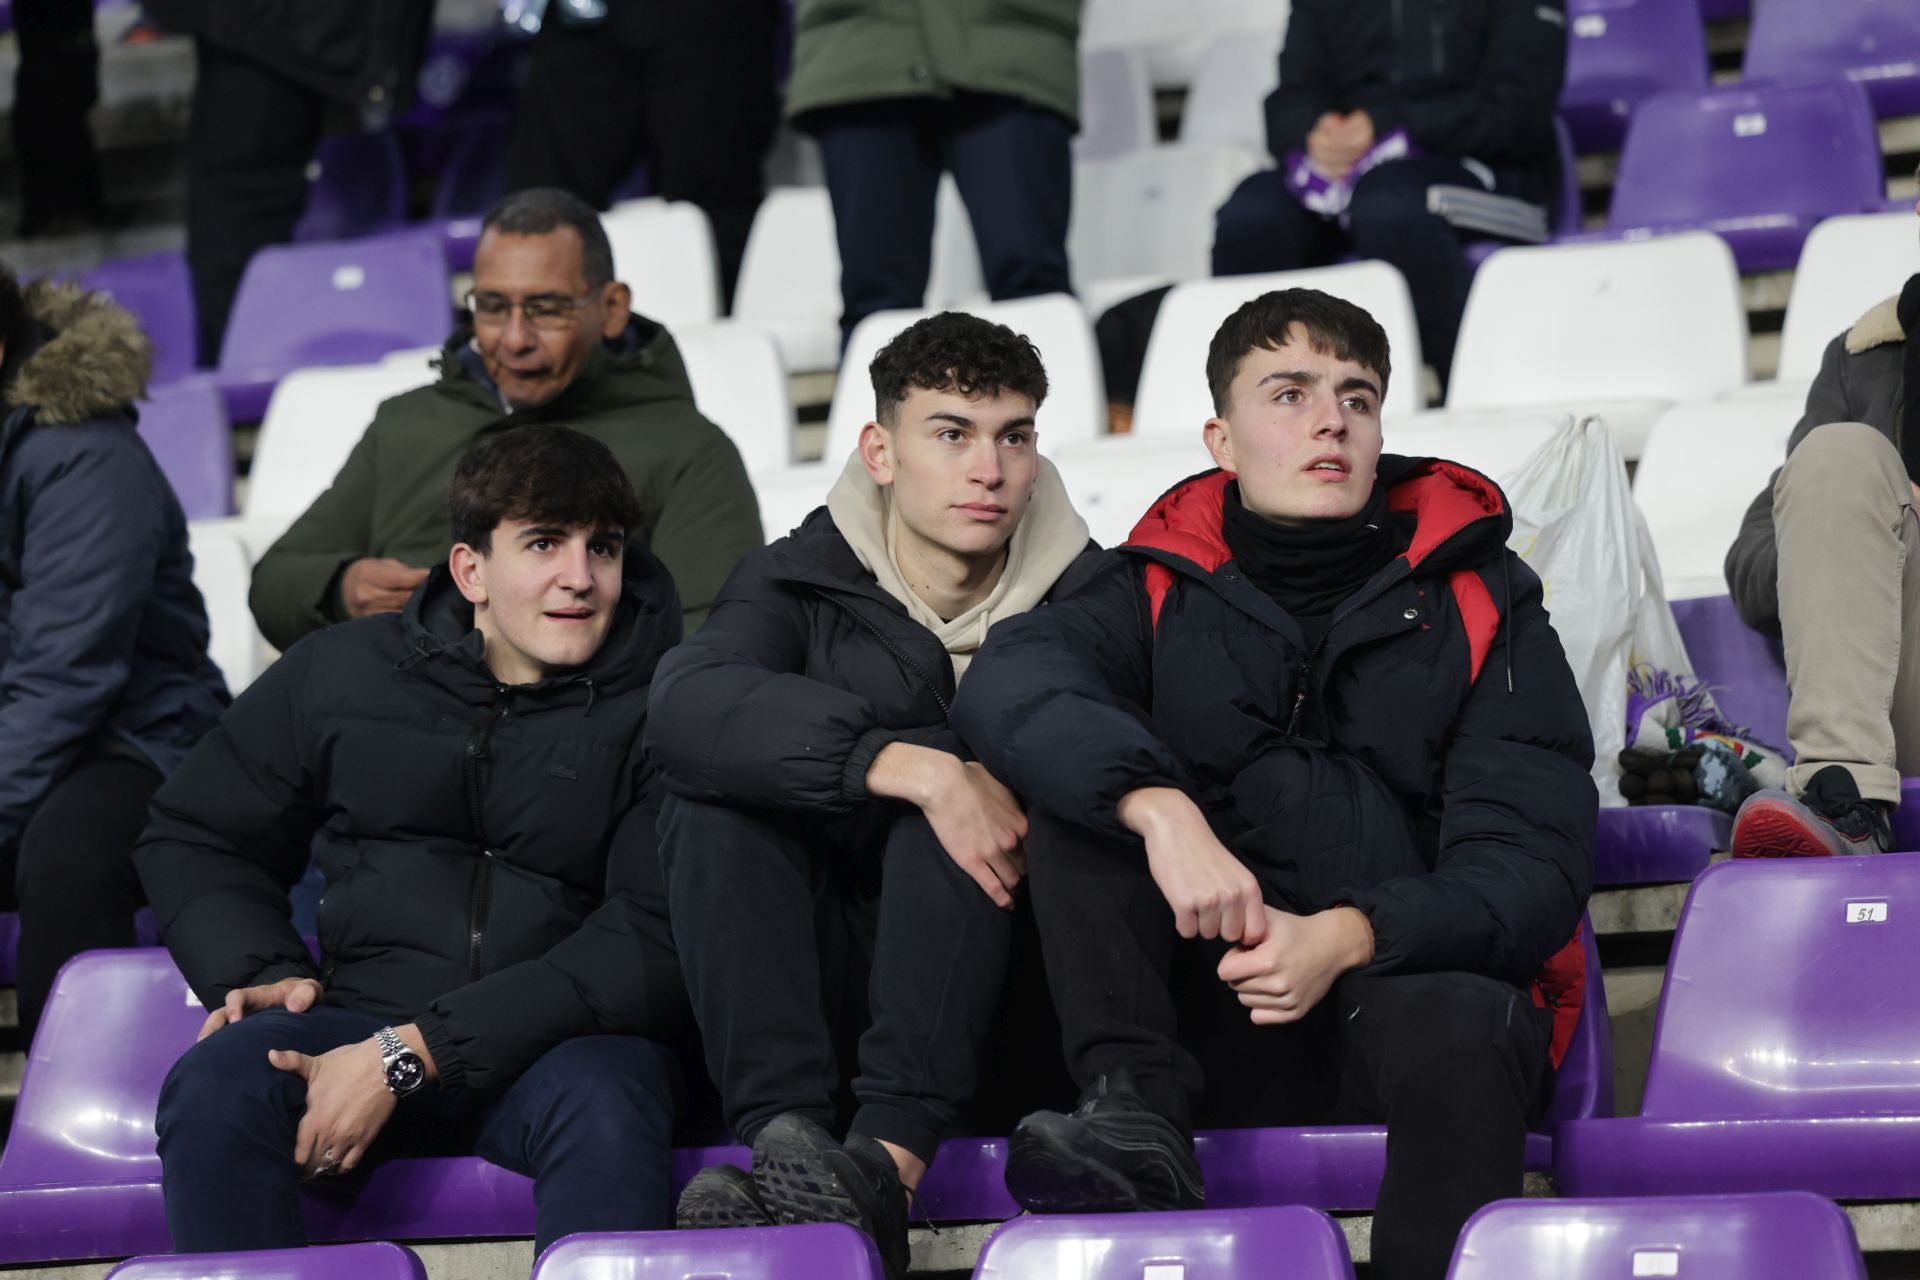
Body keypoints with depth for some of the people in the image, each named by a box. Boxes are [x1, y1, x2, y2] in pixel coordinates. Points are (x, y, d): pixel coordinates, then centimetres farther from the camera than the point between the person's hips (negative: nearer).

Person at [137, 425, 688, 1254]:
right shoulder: (341, 674, 11)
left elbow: (652, 944, -9)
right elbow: (194, 838, 23)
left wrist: (410, 1055, -17)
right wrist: (257, 971, 0)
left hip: (560, 1038, -2)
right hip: (356, 1023, 2)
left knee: (607, 1107, -38)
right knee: (213, 1086, -31)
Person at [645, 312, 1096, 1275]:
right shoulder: (802, 583, 3)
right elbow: (684, 708, -19)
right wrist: (908, 767, -31)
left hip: (995, 996, -1)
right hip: (823, 981, 1)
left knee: (953, 774, -27)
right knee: (712, 794, -23)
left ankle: (885, 1165, -46)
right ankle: (784, 1138, -43)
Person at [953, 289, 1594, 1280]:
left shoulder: (1477, 602, 7)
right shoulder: (1166, 592, 10)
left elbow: (1534, 872, -3)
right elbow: (1008, 683, -13)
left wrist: (1346, 937, -22)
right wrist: (1163, 810, -31)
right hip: (1213, 1029, 2)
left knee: (1454, 1030, -36)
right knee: (1085, 782, -14)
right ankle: (1135, 1112, -26)